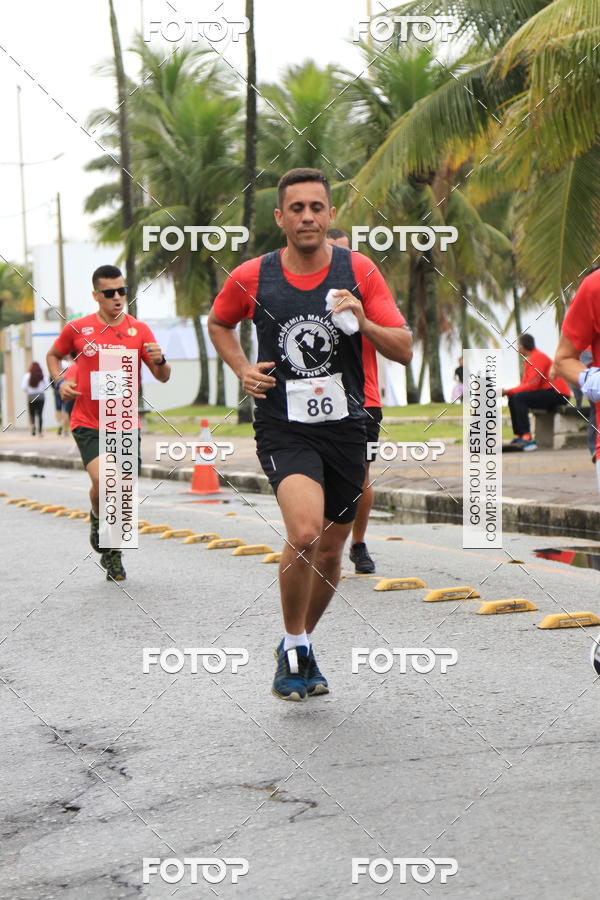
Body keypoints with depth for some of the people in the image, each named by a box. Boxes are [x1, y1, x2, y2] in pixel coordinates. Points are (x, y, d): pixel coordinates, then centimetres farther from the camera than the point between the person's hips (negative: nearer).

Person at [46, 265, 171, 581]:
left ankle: (112, 553, 27)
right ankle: (97, 519, 12)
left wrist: (160, 361, -23)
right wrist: (61, 381, 0)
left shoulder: (139, 330, 0)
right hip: (88, 423, -2)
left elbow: (163, 377, 0)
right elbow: (53, 355, 18)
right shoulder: (77, 329, 0)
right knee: (102, 481, -23)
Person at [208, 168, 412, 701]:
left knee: (330, 550, 12)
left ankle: (302, 643, 38)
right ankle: (293, 647, -3)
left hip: (345, 427, 3)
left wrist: (363, 322, -20)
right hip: (283, 428, -3)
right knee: (305, 532, -25)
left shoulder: (360, 271, -1)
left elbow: (404, 350, -2)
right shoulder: (251, 277, -3)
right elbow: (218, 322, 19)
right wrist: (242, 369, 3)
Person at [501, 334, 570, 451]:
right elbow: (524, 384, 10)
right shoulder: (529, 359, 16)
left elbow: (532, 384, -21)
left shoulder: (538, 357, -14)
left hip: (558, 394, -10)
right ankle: (518, 436, 3)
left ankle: (527, 439, -31)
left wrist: (509, 391, -17)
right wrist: (508, 392, -6)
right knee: (512, 398, 8)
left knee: (520, 398, -24)